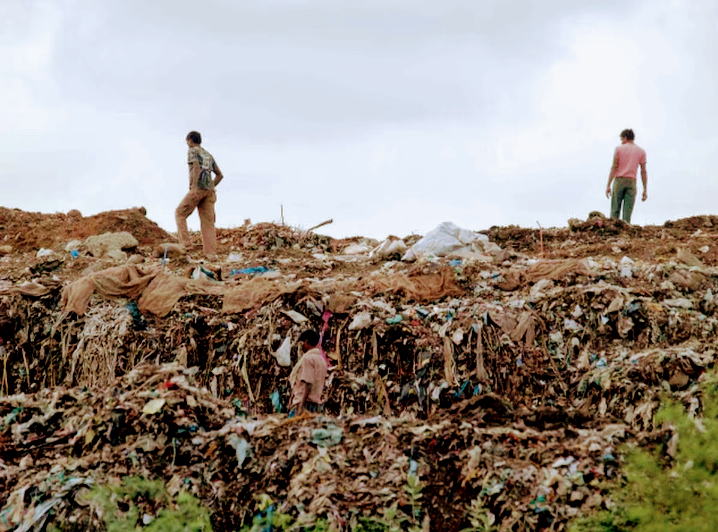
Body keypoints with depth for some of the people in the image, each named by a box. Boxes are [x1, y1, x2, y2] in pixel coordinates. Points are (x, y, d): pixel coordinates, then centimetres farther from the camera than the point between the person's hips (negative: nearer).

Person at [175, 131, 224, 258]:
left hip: (198, 188, -7)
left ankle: (186, 245, -7)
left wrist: (194, 187, -21)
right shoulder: (209, 155, 28)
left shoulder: (192, 151, 5)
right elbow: (220, 175, 24)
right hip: (209, 190, 7)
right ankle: (211, 254, -10)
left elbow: (196, 167, -14)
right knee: (208, 222, 0)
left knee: (180, 214, 5)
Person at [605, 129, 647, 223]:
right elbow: (643, 171, 3)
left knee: (615, 211, 2)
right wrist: (645, 190, 3)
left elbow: (614, 167, -4)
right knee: (627, 213, -2)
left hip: (619, 181, -1)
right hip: (631, 183, 1)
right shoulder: (641, 151, 7)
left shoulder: (619, 149, 2)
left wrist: (608, 186, -5)